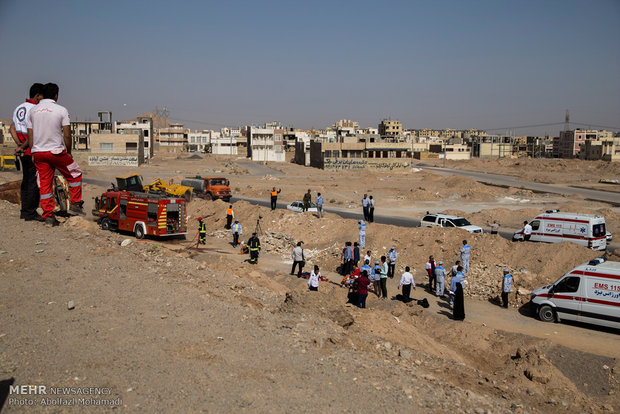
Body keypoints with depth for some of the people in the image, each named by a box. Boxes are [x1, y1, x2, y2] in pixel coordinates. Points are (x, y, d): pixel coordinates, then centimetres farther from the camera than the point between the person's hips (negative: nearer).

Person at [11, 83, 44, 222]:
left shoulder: (19, 108, 16)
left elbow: (12, 128, 16)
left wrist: (19, 144, 7)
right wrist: (24, 146, -13)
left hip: (23, 150, 9)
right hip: (33, 150, -9)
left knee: (26, 179, 14)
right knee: (34, 181, -6)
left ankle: (24, 211, 19)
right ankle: (30, 212, -4)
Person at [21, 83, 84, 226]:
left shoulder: (32, 111, 8)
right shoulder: (61, 110, -5)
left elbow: (30, 137, 8)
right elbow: (67, 135, -7)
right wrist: (68, 151, 6)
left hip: (38, 152, 5)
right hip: (56, 151, -4)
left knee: (44, 184, 7)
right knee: (75, 174, 15)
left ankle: (48, 216, 8)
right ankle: (75, 205, 13)